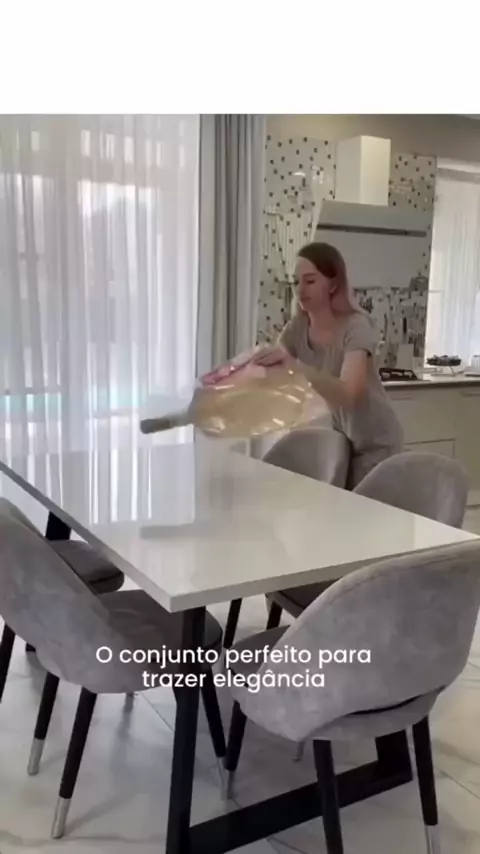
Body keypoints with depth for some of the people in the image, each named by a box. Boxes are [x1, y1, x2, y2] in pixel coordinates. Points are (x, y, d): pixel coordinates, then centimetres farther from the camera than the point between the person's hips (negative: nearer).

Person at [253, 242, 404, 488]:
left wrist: (294, 365, -52)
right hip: (338, 438, 5)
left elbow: (347, 393, -39)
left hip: (374, 444, -5)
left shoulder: (357, 327, -24)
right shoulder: (297, 327, -7)